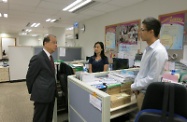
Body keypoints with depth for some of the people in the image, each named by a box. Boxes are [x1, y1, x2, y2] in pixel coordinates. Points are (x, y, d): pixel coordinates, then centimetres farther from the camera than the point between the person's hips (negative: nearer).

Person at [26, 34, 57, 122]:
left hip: (50, 94, 8)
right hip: (42, 95, -8)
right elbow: (29, 77, -11)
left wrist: (53, 91, 17)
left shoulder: (49, 57, 10)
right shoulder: (38, 58, -19)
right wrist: (32, 91, 1)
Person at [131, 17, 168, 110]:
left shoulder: (159, 51, -21)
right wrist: (136, 85, 2)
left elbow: (152, 78, -23)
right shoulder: (148, 49, 6)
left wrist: (134, 87, -13)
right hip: (141, 90, 8)